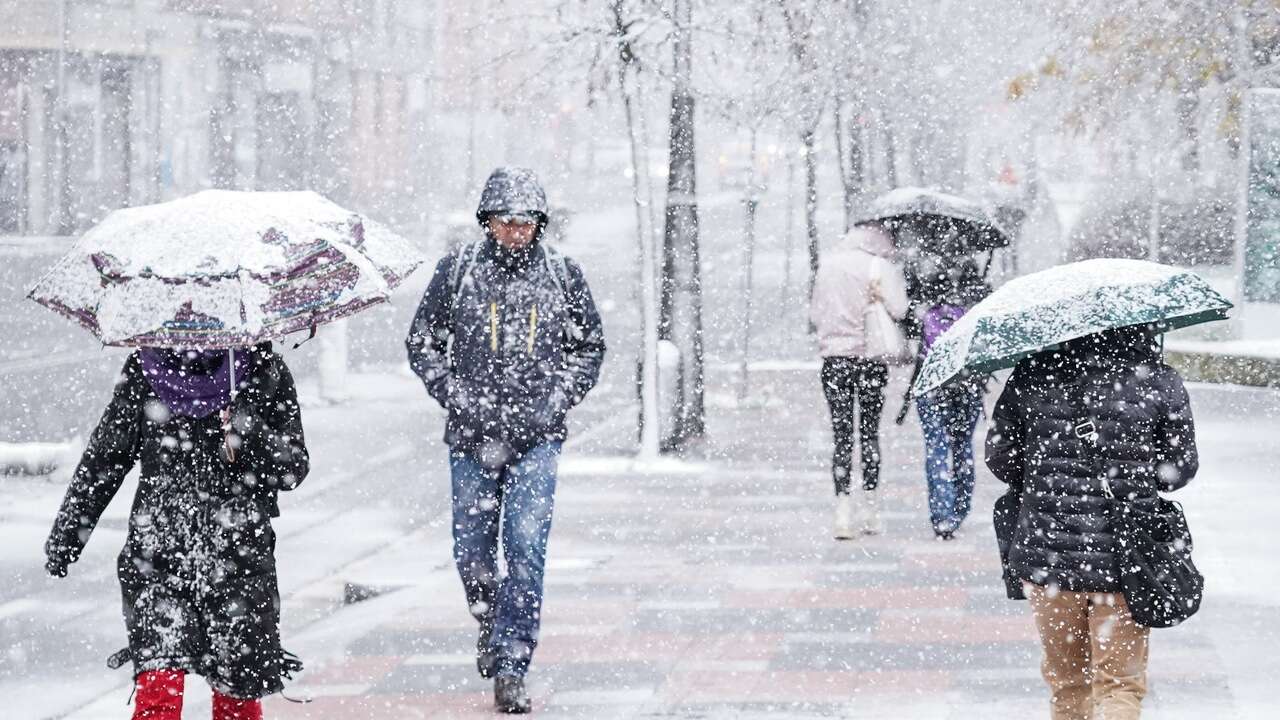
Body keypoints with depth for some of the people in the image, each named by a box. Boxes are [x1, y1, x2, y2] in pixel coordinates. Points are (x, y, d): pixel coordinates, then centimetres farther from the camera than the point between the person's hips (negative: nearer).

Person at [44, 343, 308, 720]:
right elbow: (103, 457, 15)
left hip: (239, 553, 0)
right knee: (159, 680, -14)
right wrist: (66, 532, 18)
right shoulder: (144, 370, 5)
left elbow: (295, 469, 1)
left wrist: (254, 440, -19)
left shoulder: (263, 371, 1)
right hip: (157, 549, 0)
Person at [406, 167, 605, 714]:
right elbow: (422, 344, 6)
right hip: (472, 438, 1)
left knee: (526, 547, -11)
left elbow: (589, 349, 11)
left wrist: (551, 405, -3)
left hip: (537, 437, -1)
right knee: (472, 549, 8)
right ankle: (491, 623, 37)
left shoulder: (563, 275, 3)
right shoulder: (457, 270, 2)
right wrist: (463, 402, -5)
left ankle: (511, 666, -10)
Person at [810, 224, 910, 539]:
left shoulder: (827, 265, 8)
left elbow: (815, 313, 12)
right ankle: (869, 511, 11)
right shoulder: (879, 267, -6)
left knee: (842, 436, 3)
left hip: (834, 357, 2)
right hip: (870, 358, -2)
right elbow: (898, 310, -13)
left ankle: (843, 512, -7)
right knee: (869, 432, 11)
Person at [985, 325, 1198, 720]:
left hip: (1046, 551, 2)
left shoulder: (1032, 375, -3)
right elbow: (1181, 467, -1)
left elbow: (999, 456, 2)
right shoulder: (1160, 381, -8)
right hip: (1122, 554, -2)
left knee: (1066, 680, 18)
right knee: (1120, 684, 5)